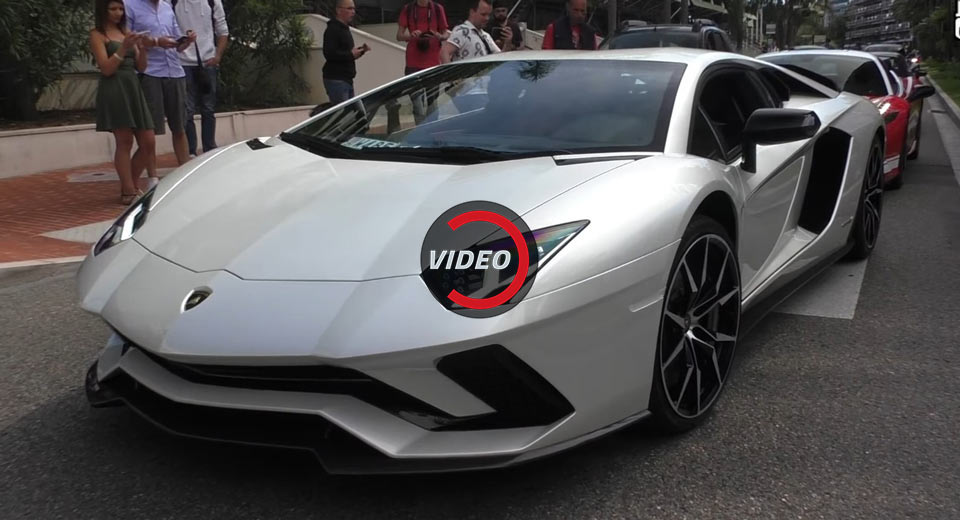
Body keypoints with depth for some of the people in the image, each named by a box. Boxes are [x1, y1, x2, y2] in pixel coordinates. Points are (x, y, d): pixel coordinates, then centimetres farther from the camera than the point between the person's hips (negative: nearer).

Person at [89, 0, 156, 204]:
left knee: (148, 142, 1)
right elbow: (106, 68, -9)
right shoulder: (97, 34, 1)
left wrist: (142, 48, -3)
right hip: (113, 90, -6)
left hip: (134, 87, 7)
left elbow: (141, 66, 14)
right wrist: (124, 48, -16)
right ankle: (128, 192, -3)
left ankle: (130, 186, 16)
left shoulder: (125, 32, 20)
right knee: (124, 142, -8)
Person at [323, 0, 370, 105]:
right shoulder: (332, 30, -11)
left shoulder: (345, 28, 21)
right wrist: (351, 54, -19)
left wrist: (361, 50, 10)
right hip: (336, 80, -10)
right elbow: (329, 54, -22)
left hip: (346, 79, 10)